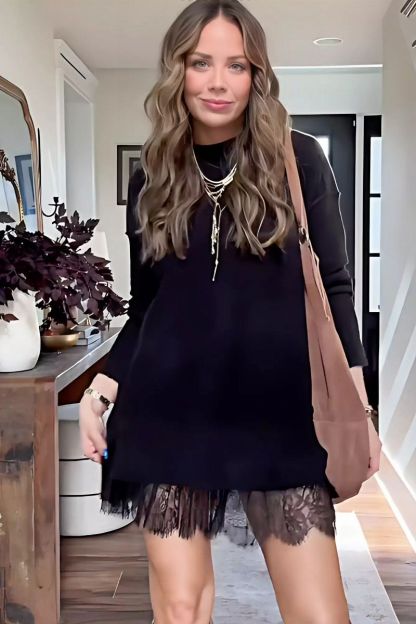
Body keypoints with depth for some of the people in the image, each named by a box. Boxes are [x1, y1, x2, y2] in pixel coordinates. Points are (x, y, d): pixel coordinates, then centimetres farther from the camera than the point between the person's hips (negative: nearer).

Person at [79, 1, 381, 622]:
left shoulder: (298, 160, 2)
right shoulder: (152, 180, 9)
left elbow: (332, 288, 3)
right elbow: (145, 308, 13)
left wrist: (354, 400, -4)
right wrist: (102, 385, 1)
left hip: (279, 411, -1)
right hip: (172, 413, 2)